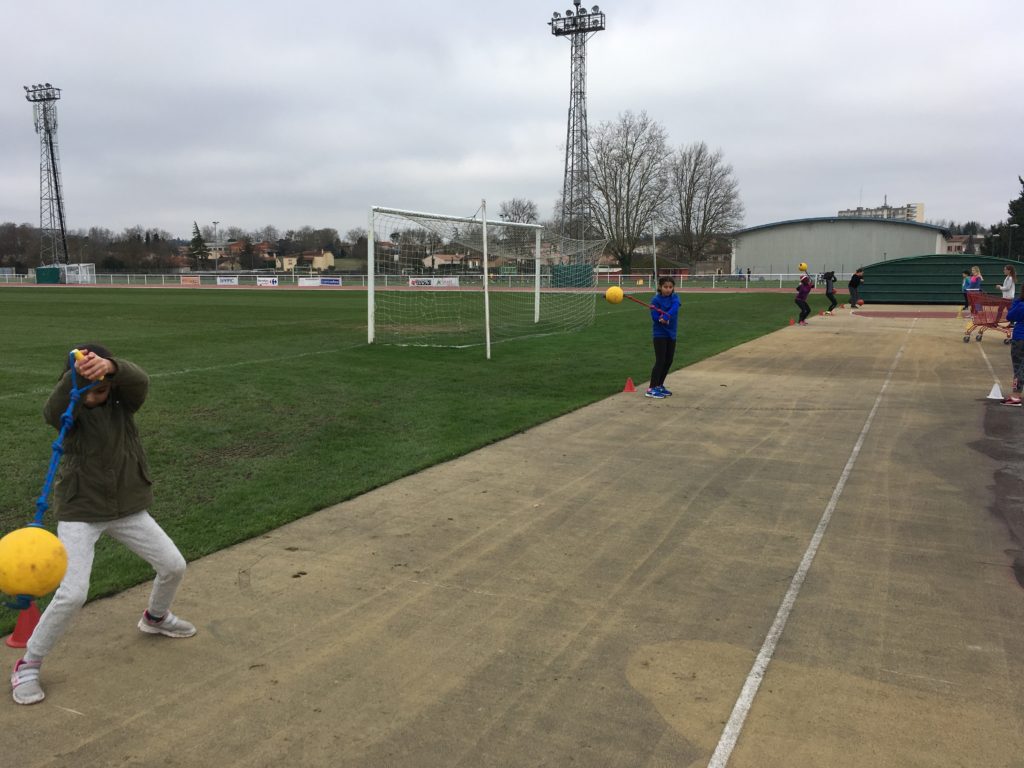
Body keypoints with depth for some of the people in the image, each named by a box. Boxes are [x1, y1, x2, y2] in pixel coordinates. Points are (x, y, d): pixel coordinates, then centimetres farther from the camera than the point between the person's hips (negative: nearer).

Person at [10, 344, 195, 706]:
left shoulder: (124, 402, -8)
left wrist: (109, 365, -54)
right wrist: (77, 375, -57)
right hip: (80, 512, -3)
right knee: (73, 594, -16)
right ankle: (27, 666, 6)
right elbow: (53, 412, -38)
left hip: (128, 508, 4)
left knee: (174, 566, 9)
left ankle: (155, 617, 40)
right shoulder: (70, 408, -13)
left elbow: (140, 380, -31)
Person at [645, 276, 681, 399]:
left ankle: (659, 385, 24)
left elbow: (674, 308, -20)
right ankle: (651, 389, -7)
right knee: (660, 361, -10)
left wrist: (665, 317, -35)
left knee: (669, 361, 10)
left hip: (671, 334, 5)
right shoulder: (656, 300, -9)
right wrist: (666, 318, -29)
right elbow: (655, 317, -16)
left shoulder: (674, 298, 1)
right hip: (659, 334, -5)